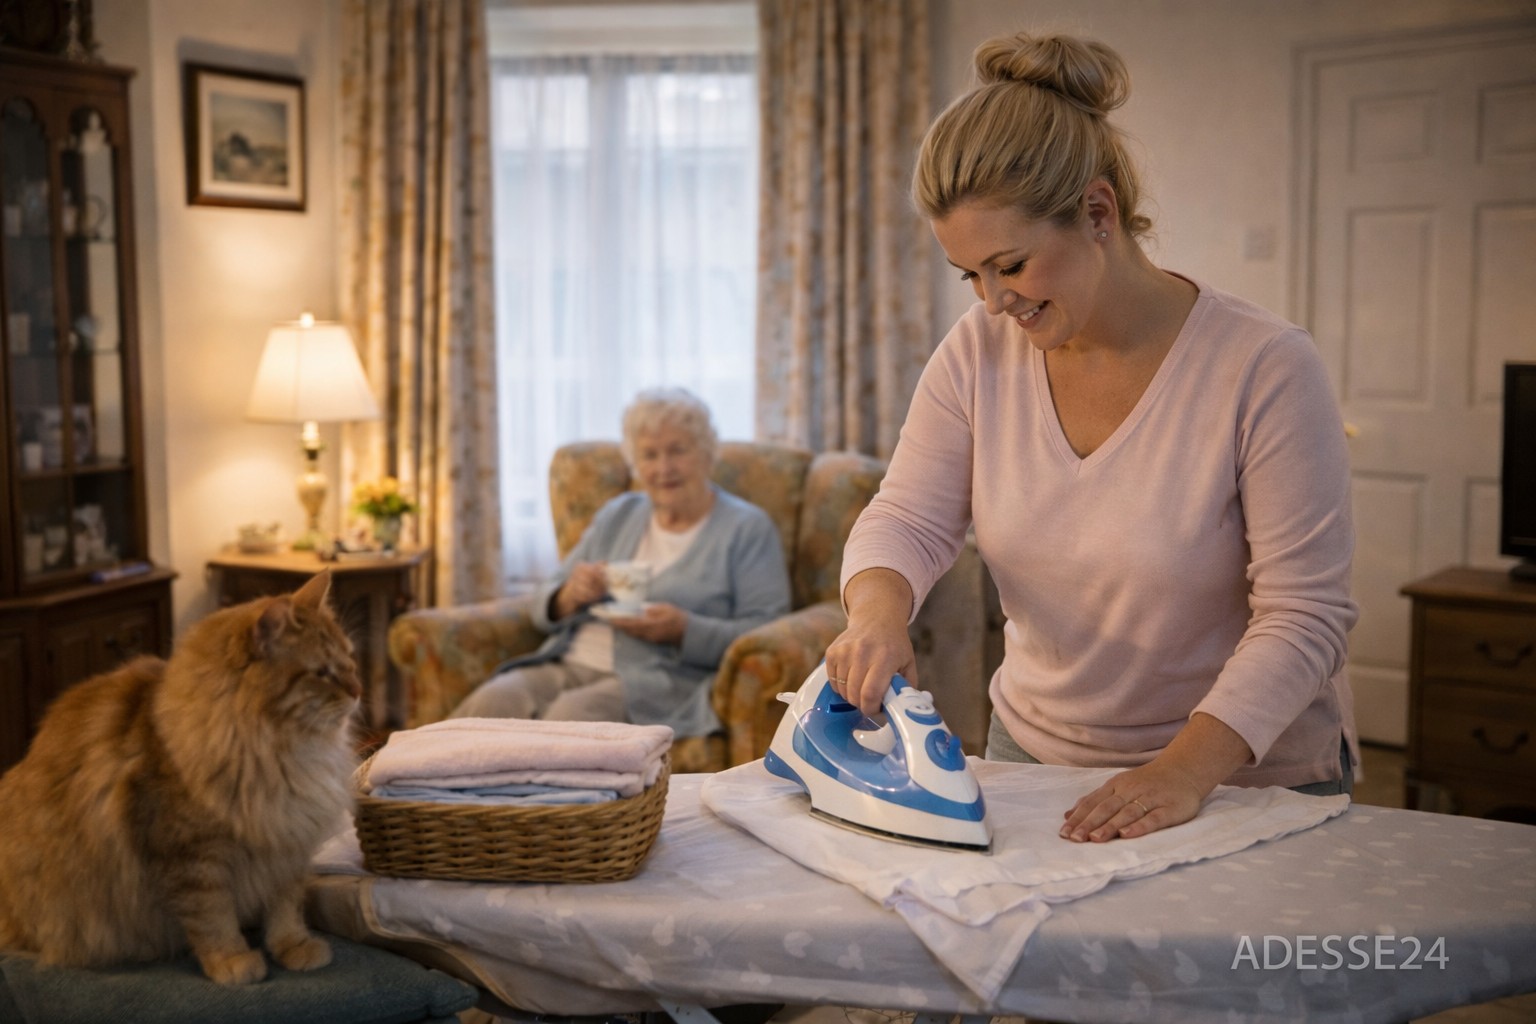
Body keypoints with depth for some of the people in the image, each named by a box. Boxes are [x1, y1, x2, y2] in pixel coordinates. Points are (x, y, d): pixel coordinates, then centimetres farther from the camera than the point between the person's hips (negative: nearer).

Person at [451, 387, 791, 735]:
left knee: (568, 716, -35)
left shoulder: (747, 528, 6)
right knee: (492, 702, -27)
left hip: (664, 679, -5)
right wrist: (570, 597, -3)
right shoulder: (616, 517, 22)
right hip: (570, 663, 5)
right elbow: (543, 607, 21)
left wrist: (683, 630, -19)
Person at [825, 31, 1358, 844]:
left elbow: (1303, 615, -18)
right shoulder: (979, 352, -4)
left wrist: (1185, 770, -28)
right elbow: (908, 518, -4)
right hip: (1033, 752, 4)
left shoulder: (1264, 367, -18)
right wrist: (878, 608, -27)